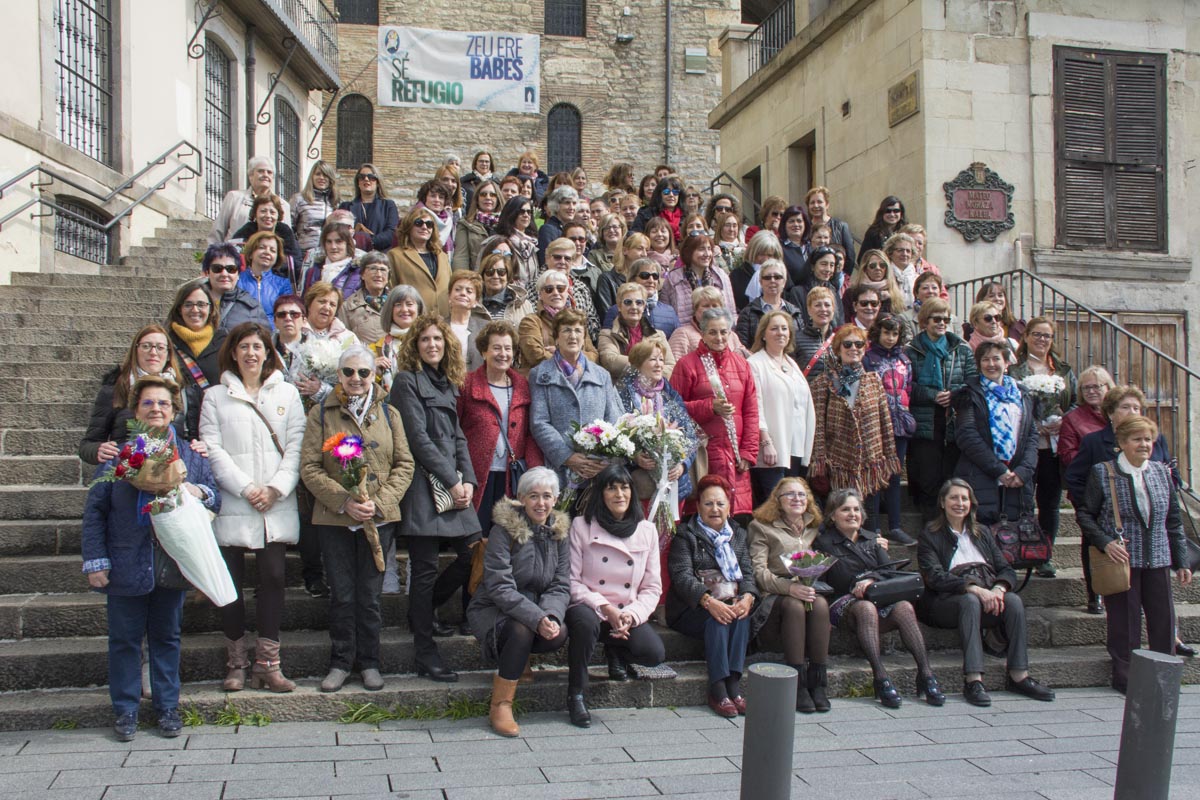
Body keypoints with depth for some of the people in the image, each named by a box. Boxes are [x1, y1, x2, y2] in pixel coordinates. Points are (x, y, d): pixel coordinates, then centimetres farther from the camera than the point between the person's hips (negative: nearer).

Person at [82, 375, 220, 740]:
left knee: (167, 637, 12)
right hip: (126, 567, -1)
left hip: (173, 564, 2)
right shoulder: (117, 456, -1)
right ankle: (125, 710, 20)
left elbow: (216, 501, 8)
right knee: (125, 639, 8)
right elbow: (95, 509, 0)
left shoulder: (192, 457, 5)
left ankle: (167, 707, 24)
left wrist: (200, 492, -15)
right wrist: (95, 561, -6)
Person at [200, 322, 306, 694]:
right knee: (231, 583, 2)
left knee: (273, 579, -2)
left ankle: (268, 663, 4)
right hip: (232, 506, 0)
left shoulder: (287, 393, 12)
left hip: (277, 506, 1)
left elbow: (296, 447, 5)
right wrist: (247, 489, -11)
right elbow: (213, 450, 0)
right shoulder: (215, 397, 9)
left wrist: (276, 488, -9)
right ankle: (236, 663, 13)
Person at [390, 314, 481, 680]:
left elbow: (458, 437, 15)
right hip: (424, 484, -7)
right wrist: (451, 482, -12)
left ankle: (424, 610, 27)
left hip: (454, 485, 7)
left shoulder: (447, 383, 18)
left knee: (474, 554, 3)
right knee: (425, 567, -3)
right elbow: (418, 438, -11)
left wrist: (468, 480, 1)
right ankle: (425, 654, 5)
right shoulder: (408, 381, -4)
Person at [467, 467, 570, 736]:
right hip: (493, 610, -4)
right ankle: (499, 706, -19)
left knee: (559, 634, -26)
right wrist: (536, 618, -32)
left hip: (537, 610, 4)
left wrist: (552, 615, -23)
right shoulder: (504, 530, -13)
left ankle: (515, 659, 5)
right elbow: (500, 587, -20)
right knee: (522, 630, -35)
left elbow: (561, 586, -1)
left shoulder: (558, 532, 3)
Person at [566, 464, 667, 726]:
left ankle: (616, 651, 13)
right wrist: (604, 607, -18)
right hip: (589, 608, -2)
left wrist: (631, 615, -13)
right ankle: (576, 695, -16)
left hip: (628, 615, 3)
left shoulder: (647, 530, 7)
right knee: (585, 622, -39)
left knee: (655, 653, -25)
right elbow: (571, 580, -7)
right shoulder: (581, 526, -2)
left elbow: (652, 587, 5)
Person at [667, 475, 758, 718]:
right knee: (717, 618, -33)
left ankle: (733, 686, -32)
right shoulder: (685, 535, 3)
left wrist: (748, 596, -17)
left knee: (741, 615, -29)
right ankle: (717, 690, -34)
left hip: (732, 604, 3)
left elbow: (747, 572, 7)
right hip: (691, 610, -3)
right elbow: (682, 577, -12)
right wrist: (709, 601, -29)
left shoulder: (739, 534, 18)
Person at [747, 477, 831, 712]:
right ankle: (797, 684, -32)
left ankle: (818, 682, -28)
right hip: (774, 596, -3)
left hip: (809, 592, 3)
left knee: (820, 604, -33)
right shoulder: (761, 527, 11)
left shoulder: (815, 528, 25)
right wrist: (790, 587, -20)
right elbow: (759, 571, -2)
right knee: (794, 606, -36)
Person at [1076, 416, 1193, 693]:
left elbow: (1174, 520, 13)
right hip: (1122, 559, -4)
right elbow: (1084, 513, -1)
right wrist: (1105, 542, -14)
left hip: (1158, 561, 4)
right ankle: (1125, 676, 13)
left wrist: (1181, 561, 11)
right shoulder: (1102, 473, -4)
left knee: (1164, 619, 5)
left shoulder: (1162, 472, 9)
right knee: (1125, 621, 0)